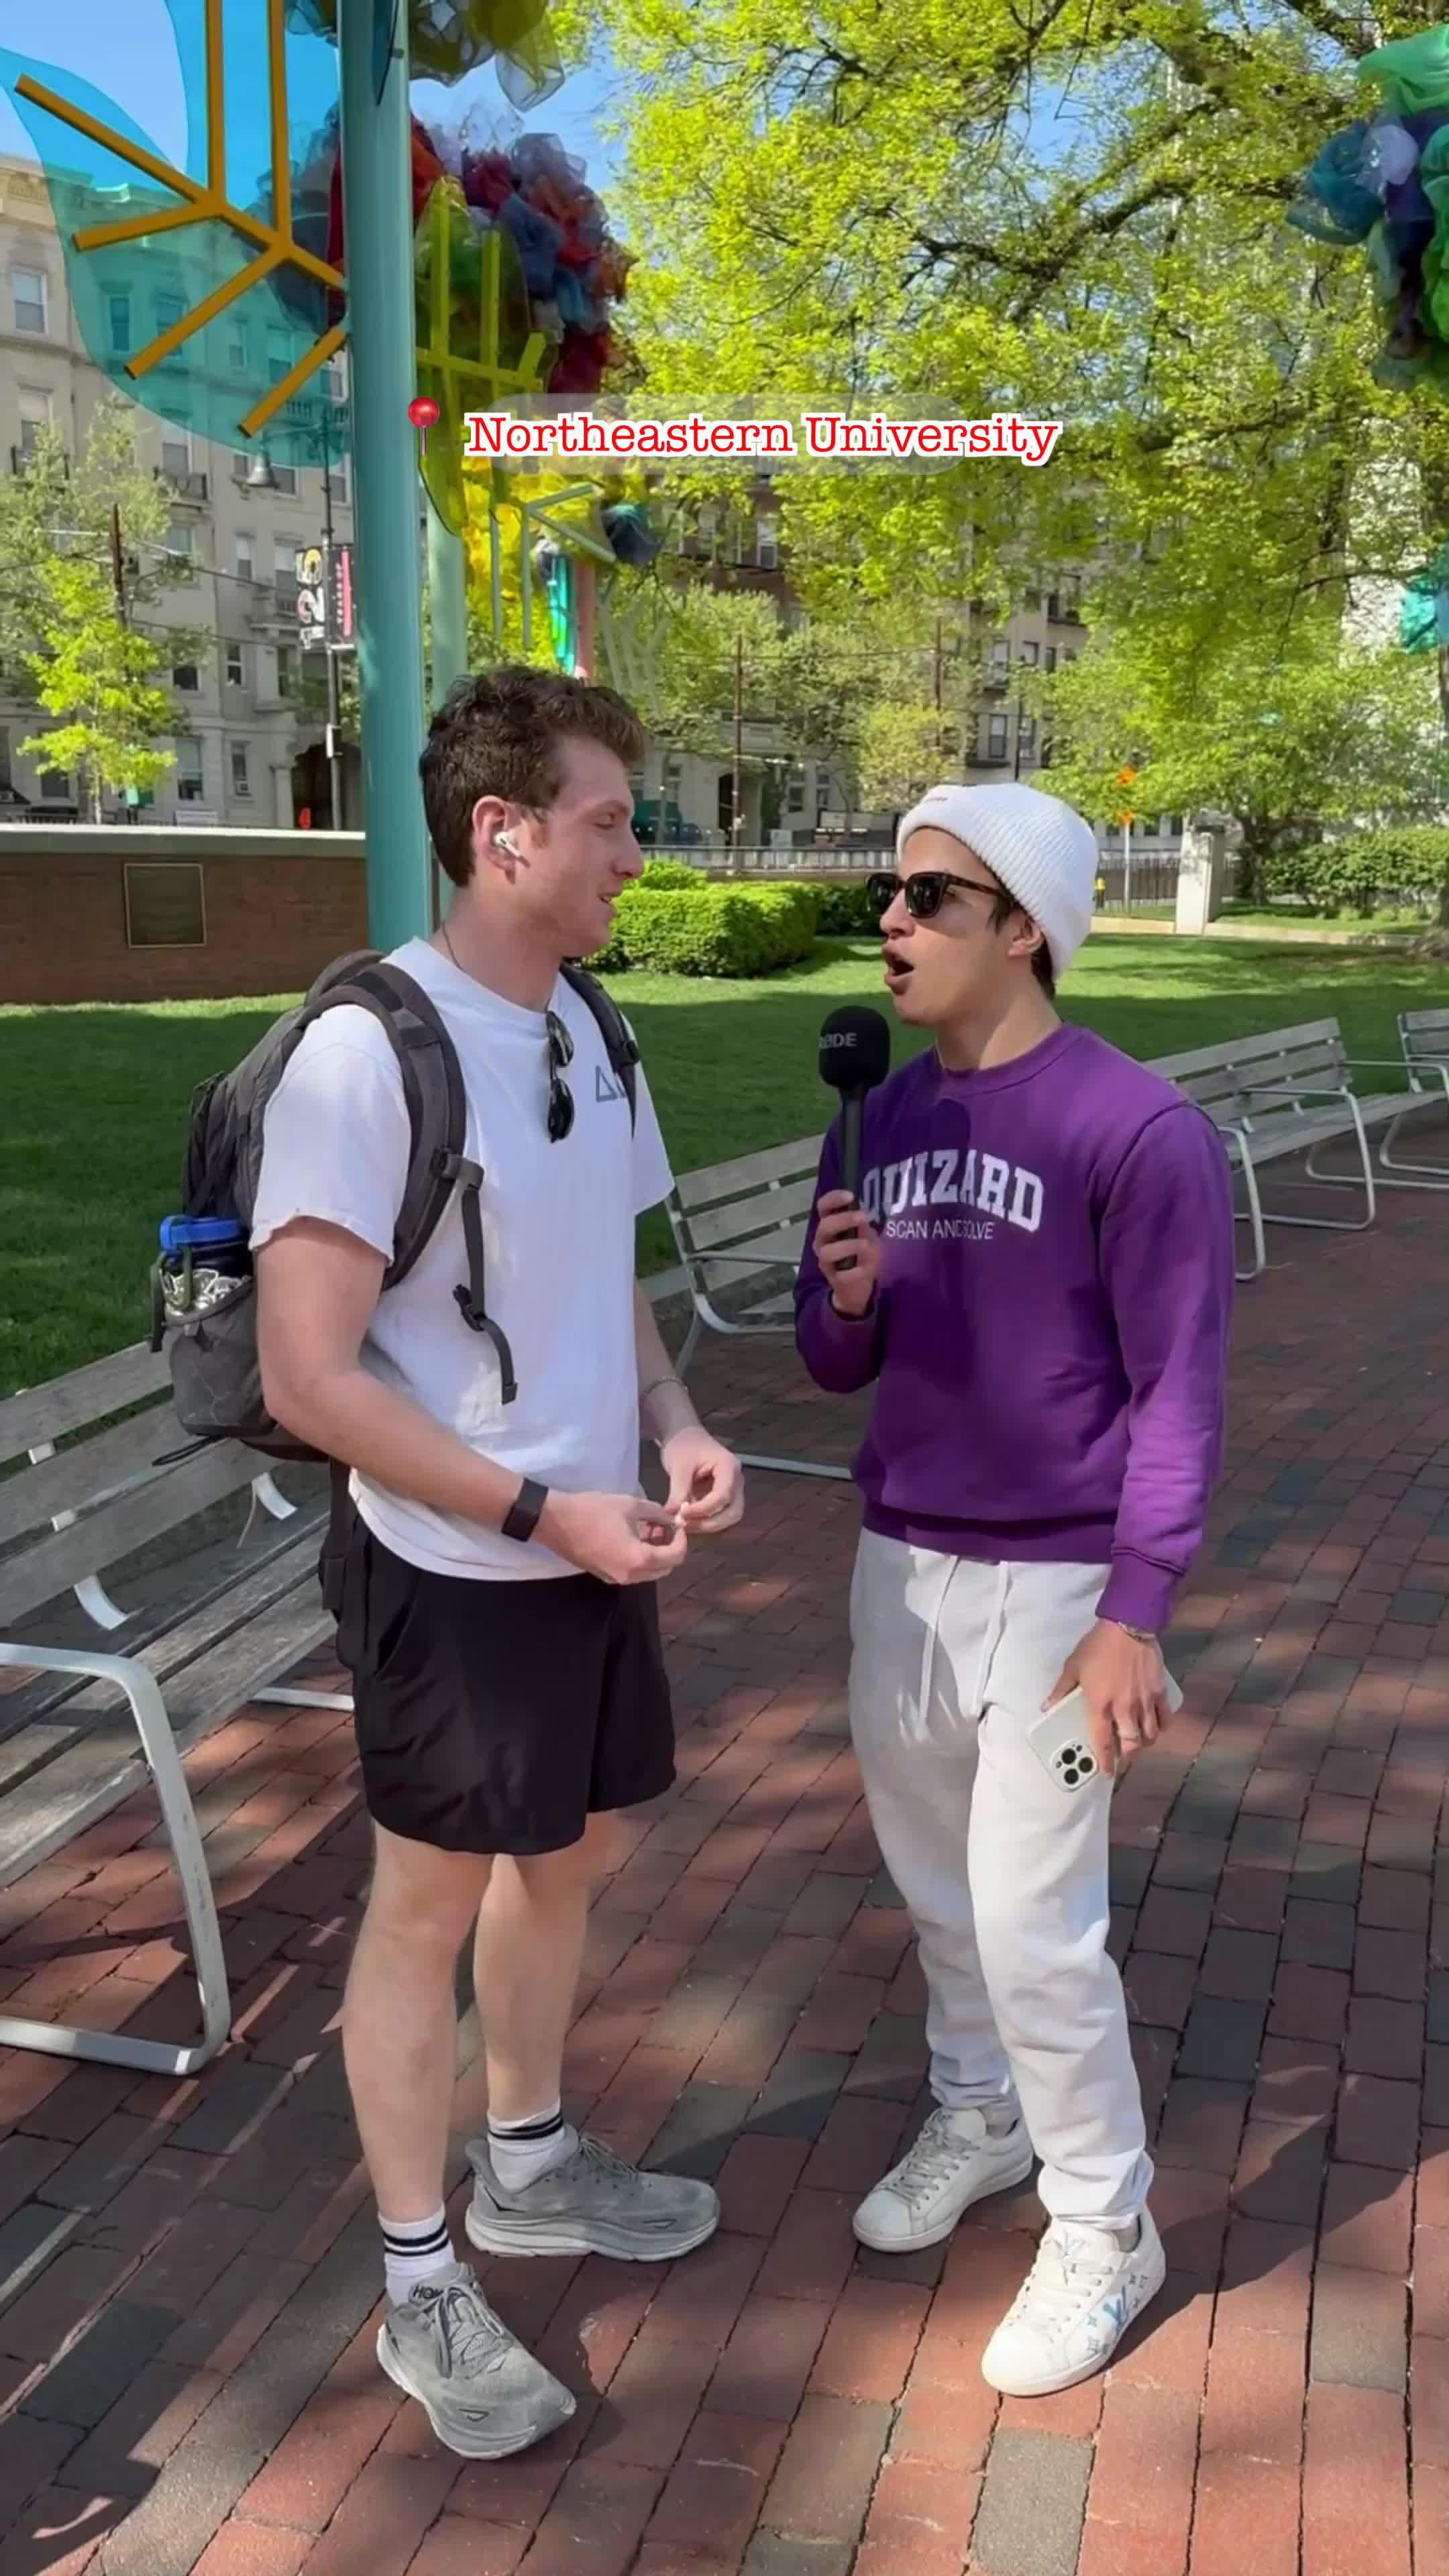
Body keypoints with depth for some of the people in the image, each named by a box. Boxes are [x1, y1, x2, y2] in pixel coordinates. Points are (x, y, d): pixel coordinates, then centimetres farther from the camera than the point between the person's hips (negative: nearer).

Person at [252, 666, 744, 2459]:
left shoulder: (588, 1031, 2)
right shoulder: (368, 1050, -22)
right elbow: (307, 1380, -23)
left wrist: (675, 1429, -4)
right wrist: (545, 1513, -21)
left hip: (594, 1551, 7)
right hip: (453, 1575, -7)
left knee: (568, 1855, 21)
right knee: (431, 1903, 9)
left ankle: (528, 2164, 45)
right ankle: (421, 2289, 30)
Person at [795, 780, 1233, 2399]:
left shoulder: (1137, 1131, -16)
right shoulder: (880, 1118, 3)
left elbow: (1177, 1394, -14)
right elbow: (835, 1366, 8)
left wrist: (1134, 1616, -15)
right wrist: (844, 1299, -15)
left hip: (1054, 1585, -6)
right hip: (899, 1564, 6)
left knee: (1034, 1921, -1)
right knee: (935, 1881, 19)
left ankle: (1105, 2226, 22)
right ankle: (980, 2114, 43)